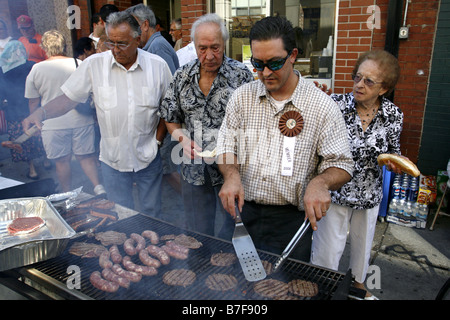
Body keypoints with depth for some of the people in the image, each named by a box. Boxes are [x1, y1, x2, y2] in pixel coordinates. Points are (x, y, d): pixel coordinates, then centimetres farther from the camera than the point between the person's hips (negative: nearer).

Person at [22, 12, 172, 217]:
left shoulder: (157, 65, -5)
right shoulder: (94, 65, -6)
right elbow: (68, 98, -3)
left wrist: (158, 138, -4)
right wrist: (41, 113, -20)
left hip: (148, 157, 0)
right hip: (113, 158, 0)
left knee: (151, 215, 17)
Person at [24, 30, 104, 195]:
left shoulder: (36, 69, -2)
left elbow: (33, 102, 4)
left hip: (53, 125, -1)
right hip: (81, 121, 1)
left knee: (62, 161, 10)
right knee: (86, 156, 11)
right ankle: (98, 186, -2)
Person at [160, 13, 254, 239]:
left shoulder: (241, 74, -7)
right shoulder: (182, 76, 3)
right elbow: (170, 118, 11)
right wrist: (182, 138, -8)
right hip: (194, 169, 3)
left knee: (235, 228, 14)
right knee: (198, 233, 18)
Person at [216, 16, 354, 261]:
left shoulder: (322, 106, -8)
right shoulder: (242, 97, 1)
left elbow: (341, 165, -6)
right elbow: (226, 145, 2)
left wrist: (320, 182, -27)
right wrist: (232, 175, -18)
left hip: (291, 221, -2)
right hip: (242, 213, 3)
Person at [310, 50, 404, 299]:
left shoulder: (393, 115, -8)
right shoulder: (335, 104, -17)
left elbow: (392, 150, 5)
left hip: (370, 194, 4)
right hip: (335, 192, -3)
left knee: (363, 243, 26)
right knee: (327, 250, 7)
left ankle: (358, 282, 54)